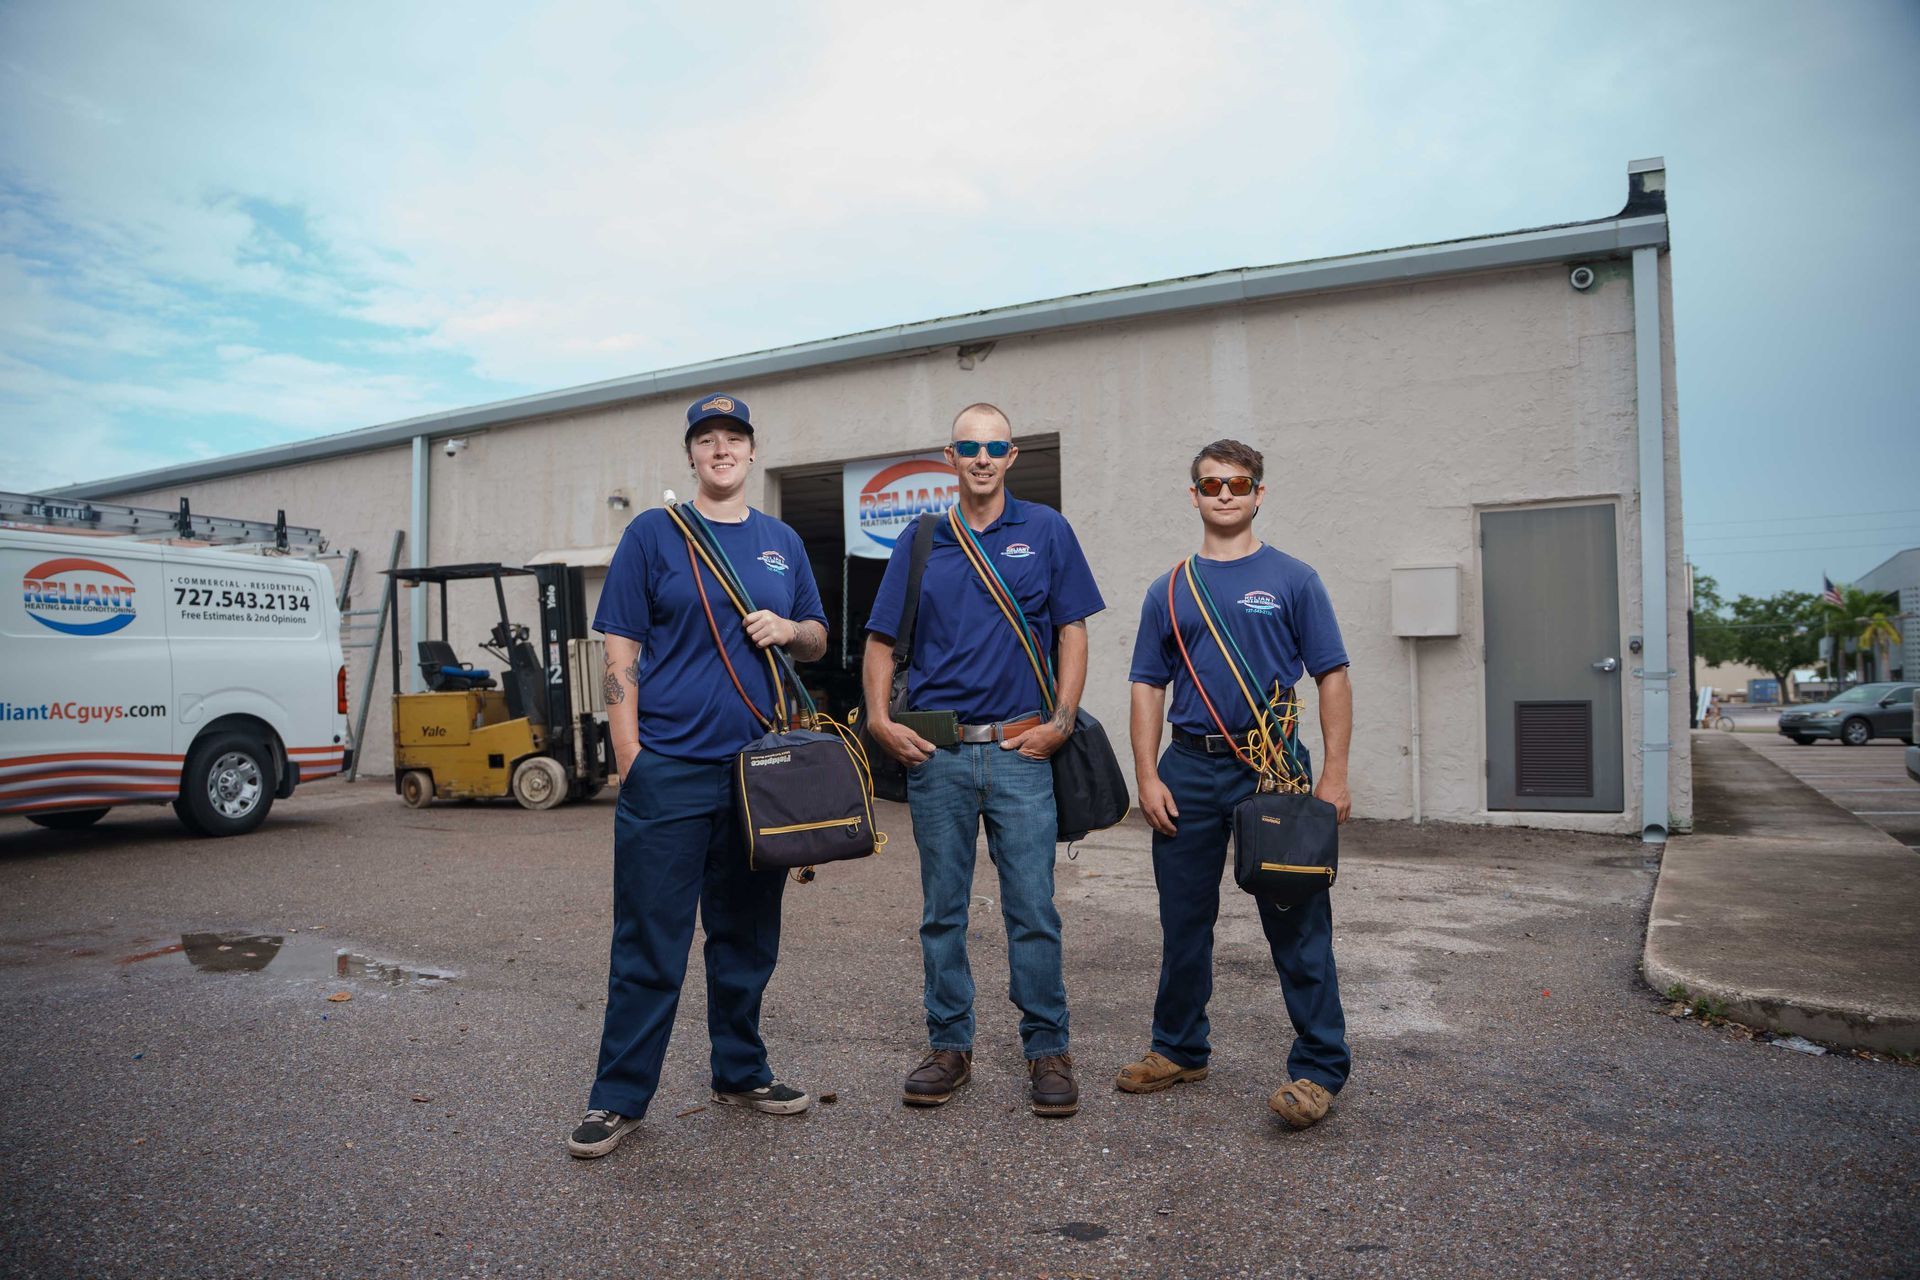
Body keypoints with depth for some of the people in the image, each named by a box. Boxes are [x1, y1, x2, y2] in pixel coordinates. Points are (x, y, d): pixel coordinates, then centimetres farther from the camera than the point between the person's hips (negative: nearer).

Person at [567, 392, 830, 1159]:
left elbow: (817, 640, 19)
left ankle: (741, 1073, 28)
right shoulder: (653, 534, 2)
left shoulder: (782, 542, 14)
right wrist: (629, 758, -10)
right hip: (670, 769, -4)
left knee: (747, 937, 14)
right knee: (650, 944, 0)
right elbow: (621, 652, -2)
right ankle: (619, 1096, 13)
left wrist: (789, 629, -4)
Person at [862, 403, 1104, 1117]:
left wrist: (1061, 722, -6)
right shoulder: (920, 542, 10)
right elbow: (882, 640, 12)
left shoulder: (1046, 532, 6)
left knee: (1033, 910, 1)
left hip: (1020, 749, -2)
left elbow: (1073, 633, 4)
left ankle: (1047, 1048, 15)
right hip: (935, 755, 2)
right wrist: (880, 720, -1)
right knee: (942, 911, 10)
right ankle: (949, 1045, 23)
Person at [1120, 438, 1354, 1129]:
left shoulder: (1291, 579, 3)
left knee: (1297, 923, 1)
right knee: (1184, 920, 12)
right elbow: (1148, 685, 10)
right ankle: (1180, 1048, 28)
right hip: (1189, 769, 3)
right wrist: (1147, 776, 0)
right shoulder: (1169, 590, 11)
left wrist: (1334, 775, -8)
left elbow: (1331, 677, 0)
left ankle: (1319, 1065, 13)